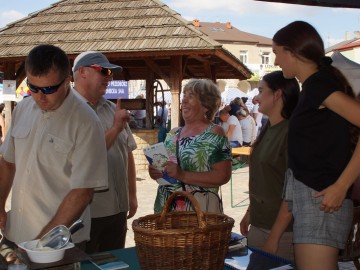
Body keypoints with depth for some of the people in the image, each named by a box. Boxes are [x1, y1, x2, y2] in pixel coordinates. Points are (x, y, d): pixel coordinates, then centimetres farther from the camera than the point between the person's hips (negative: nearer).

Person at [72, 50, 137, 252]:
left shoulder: (112, 110, 10)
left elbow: (127, 153, 14)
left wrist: (132, 195, 12)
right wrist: (115, 128, -17)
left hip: (117, 209, 6)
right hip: (84, 213, -6)